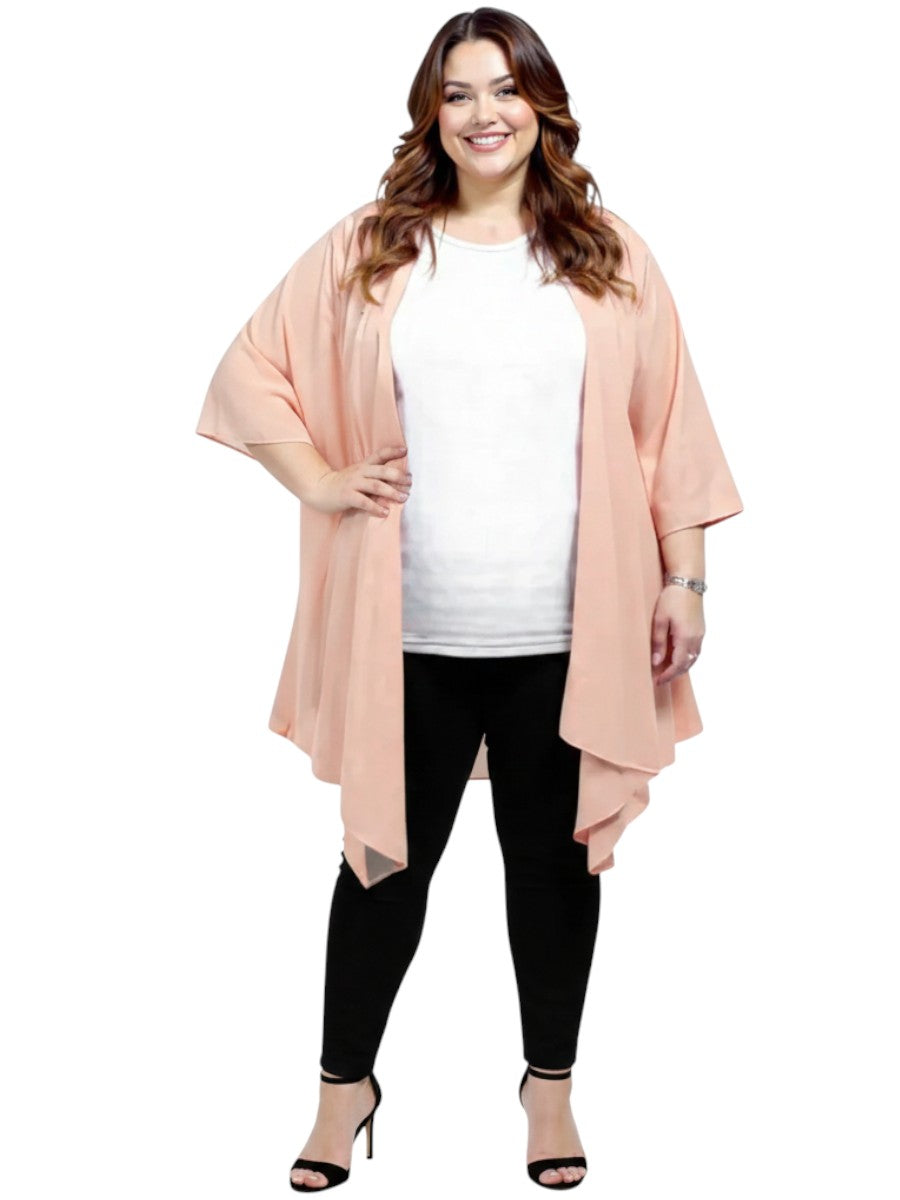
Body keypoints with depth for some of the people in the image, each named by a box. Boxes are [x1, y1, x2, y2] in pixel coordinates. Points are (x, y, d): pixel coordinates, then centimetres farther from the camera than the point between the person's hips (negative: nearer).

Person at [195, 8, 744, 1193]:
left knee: (554, 853, 13)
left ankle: (552, 1081, 33)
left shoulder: (608, 258, 3)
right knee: (387, 856, 10)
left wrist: (683, 577, 1)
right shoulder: (365, 251, 2)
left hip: (566, 632, 1)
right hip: (412, 633, 0)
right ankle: (346, 1081, 29)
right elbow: (250, 370, 8)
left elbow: (667, 427, 4)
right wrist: (319, 483, -3)